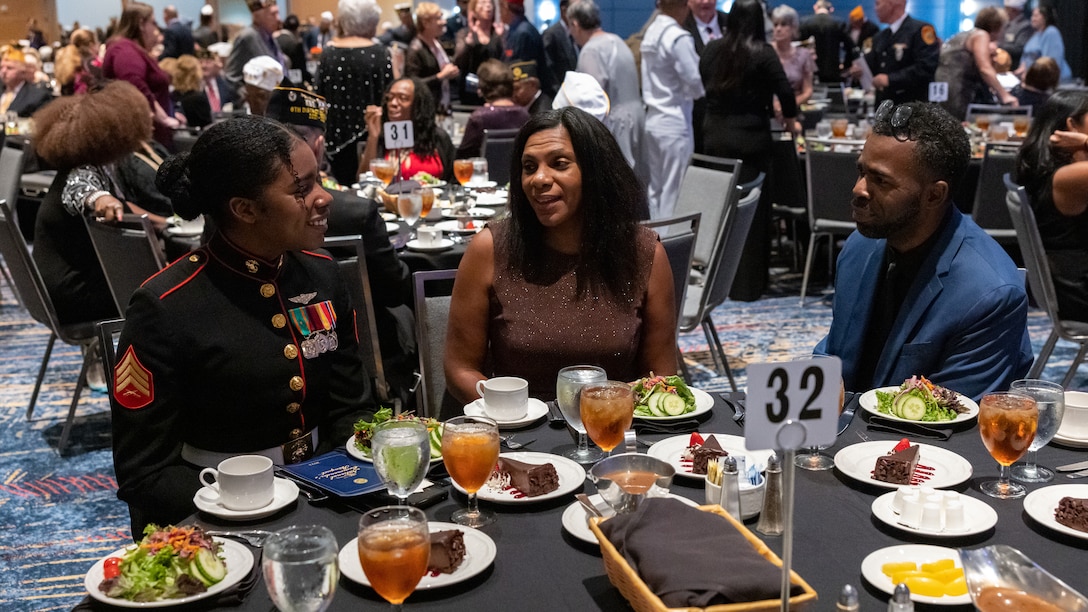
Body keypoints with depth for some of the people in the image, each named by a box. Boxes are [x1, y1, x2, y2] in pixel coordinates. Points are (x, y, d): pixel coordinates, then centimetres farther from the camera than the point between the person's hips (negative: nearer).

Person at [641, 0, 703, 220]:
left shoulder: (651, 32, 9)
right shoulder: (679, 38, -16)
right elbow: (695, 80, -15)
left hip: (653, 118, 8)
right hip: (675, 122, -8)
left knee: (655, 189, 12)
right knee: (673, 192, -2)